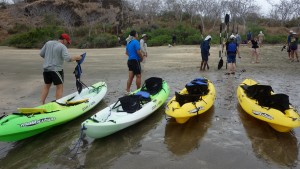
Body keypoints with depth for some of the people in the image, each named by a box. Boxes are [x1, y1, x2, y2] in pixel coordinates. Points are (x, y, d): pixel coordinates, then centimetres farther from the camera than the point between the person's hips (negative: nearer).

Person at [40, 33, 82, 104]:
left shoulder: (48, 43, 8)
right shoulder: (62, 47, -11)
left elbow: (41, 54, 11)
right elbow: (68, 59, -22)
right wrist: (76, 57, -9)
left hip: (46, 69, 7)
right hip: (56, 70, -7)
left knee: (46, 85, 19)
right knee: (60, 87, 4)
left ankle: (42, 103, 22)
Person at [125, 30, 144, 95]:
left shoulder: (128, 43, 13)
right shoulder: (136, 42, -13)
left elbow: (127, 52, 19)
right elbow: (138, 52, -19)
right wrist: (142, 58, -5)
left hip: (130, 60, 8)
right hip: (135, 61, -8)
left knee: (130, 77, 10)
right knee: (138, 76, 2)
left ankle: (127, 91, 11)